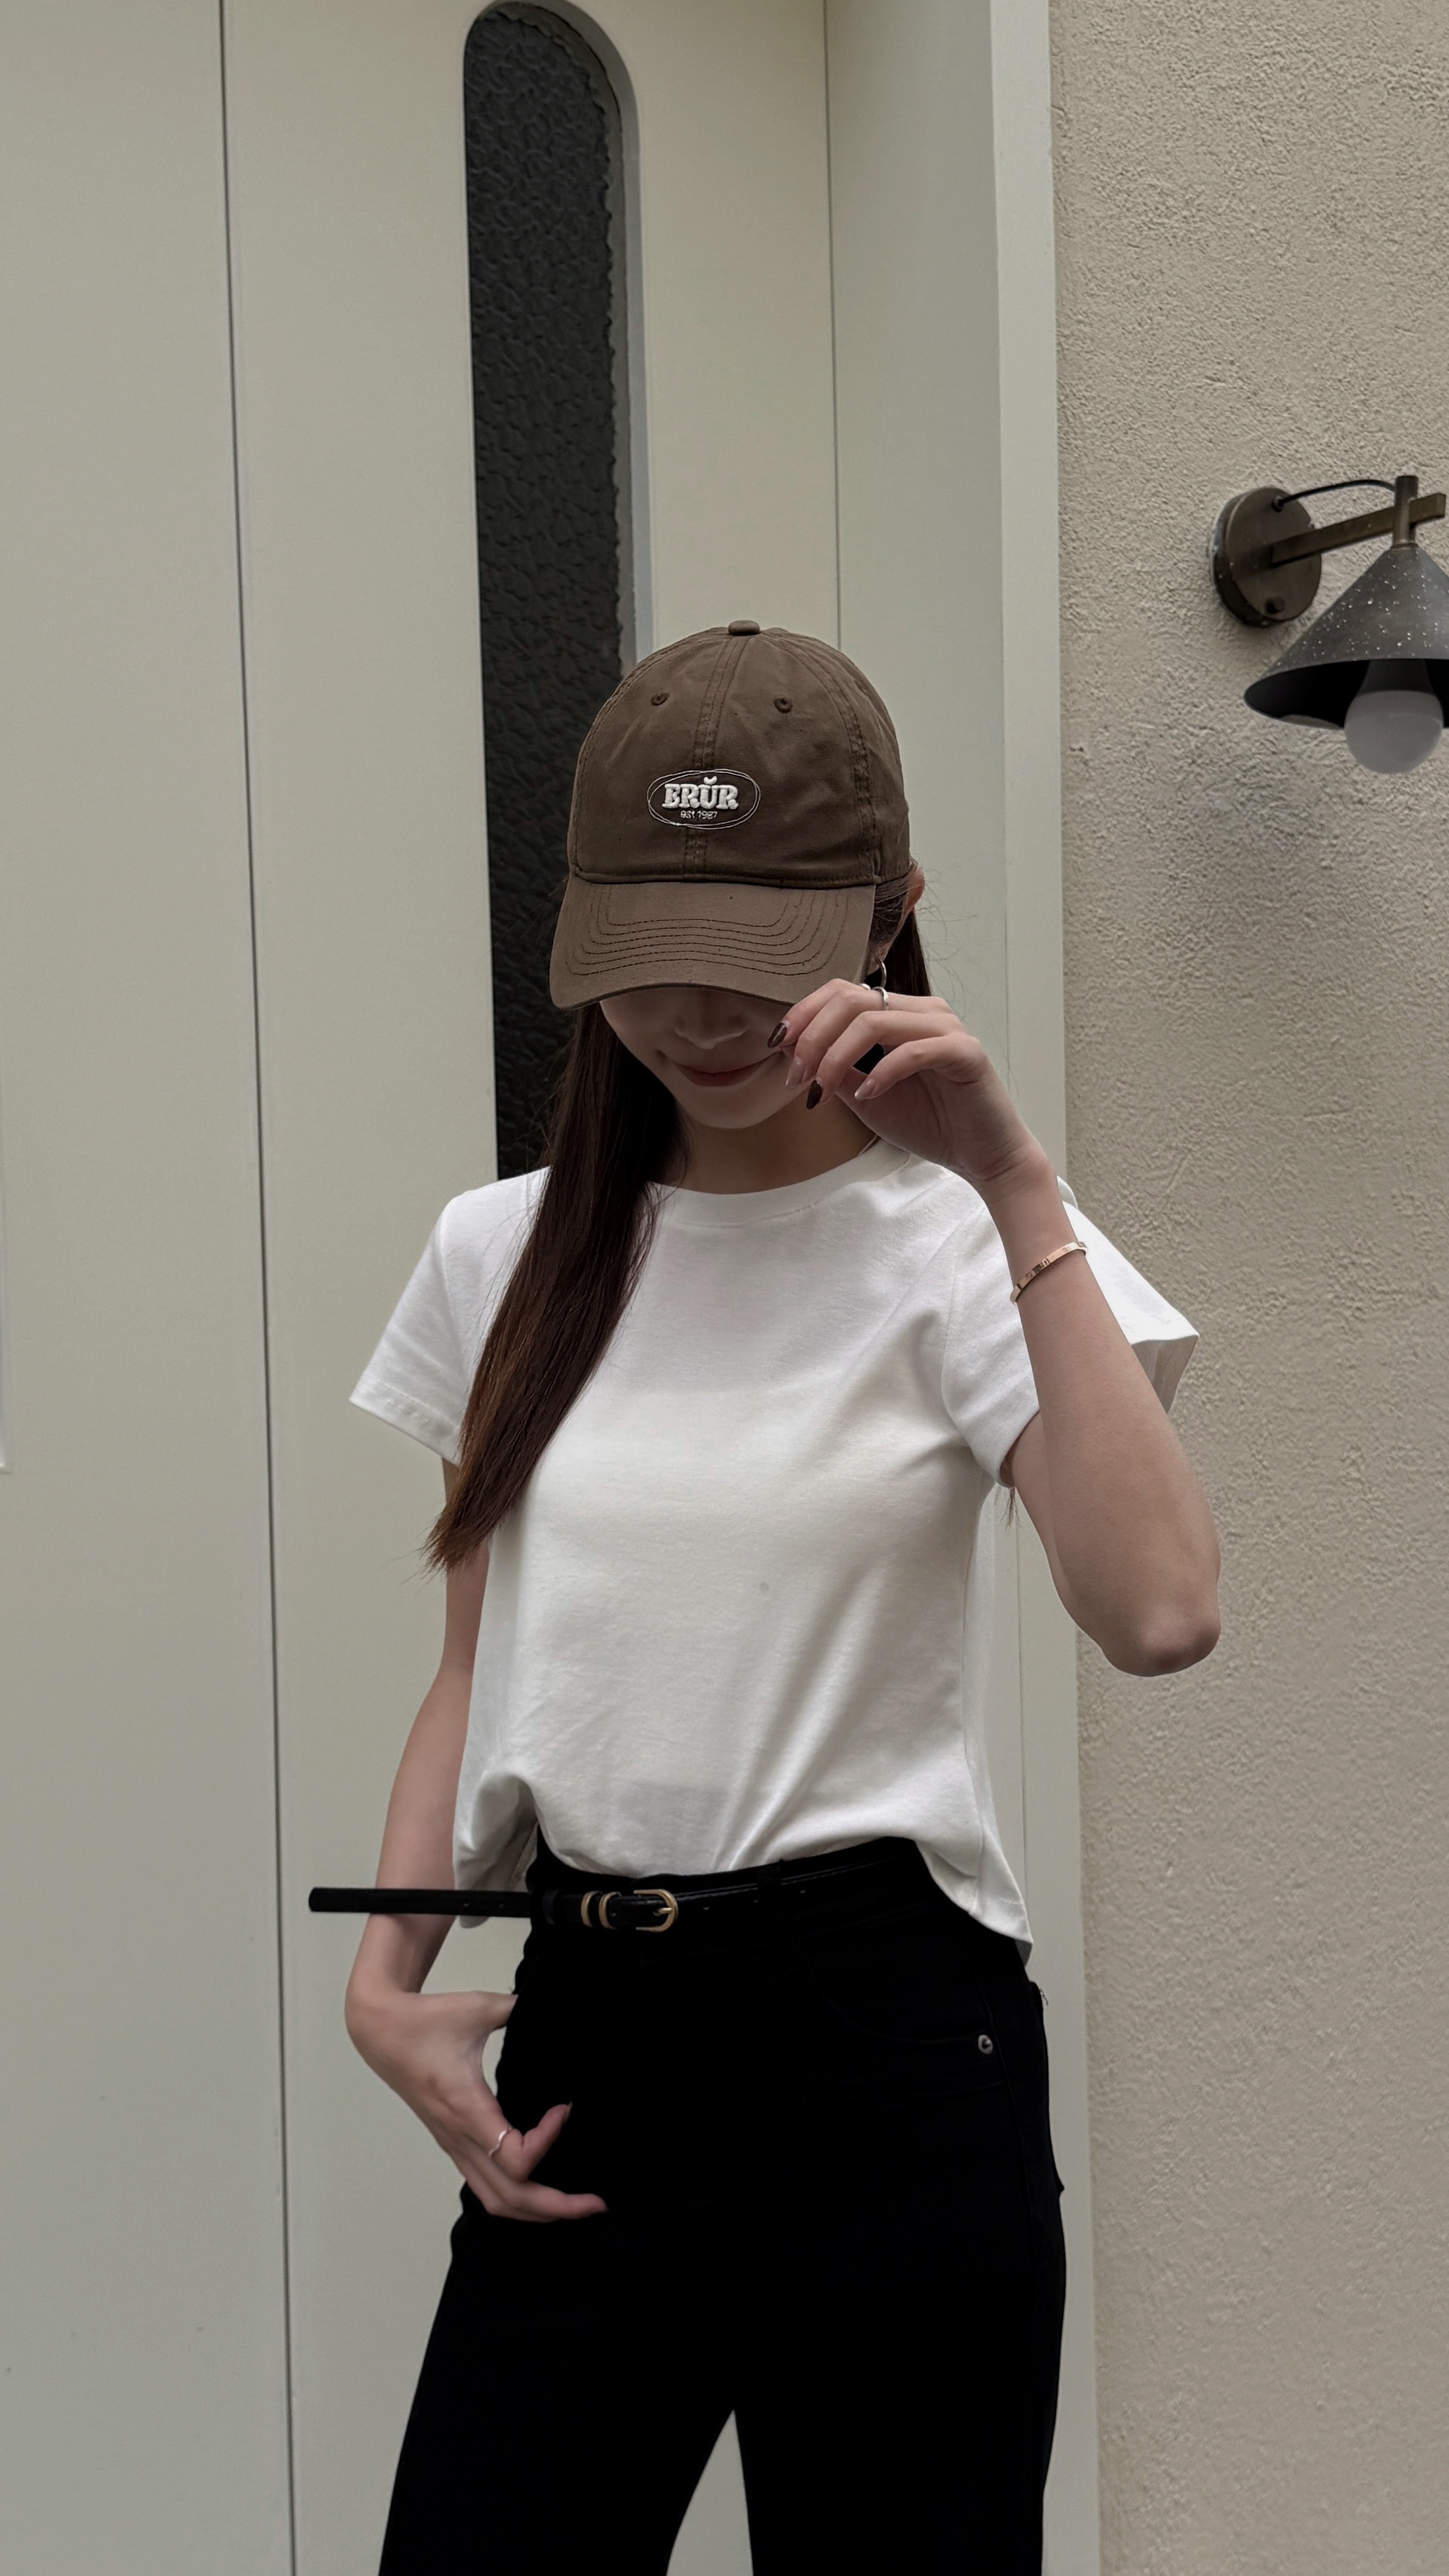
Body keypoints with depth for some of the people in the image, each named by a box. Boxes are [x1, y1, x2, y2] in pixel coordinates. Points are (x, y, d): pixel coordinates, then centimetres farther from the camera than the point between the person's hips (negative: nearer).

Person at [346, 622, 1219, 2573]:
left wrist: (1013, 1187, -24)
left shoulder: (957, 1247, -6)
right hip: (580, 2037, 4)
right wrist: (388, 1970, 0)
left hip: (878, 2045, -4)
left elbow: (1157, 1609, -24)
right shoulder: (505, 1257, 8)